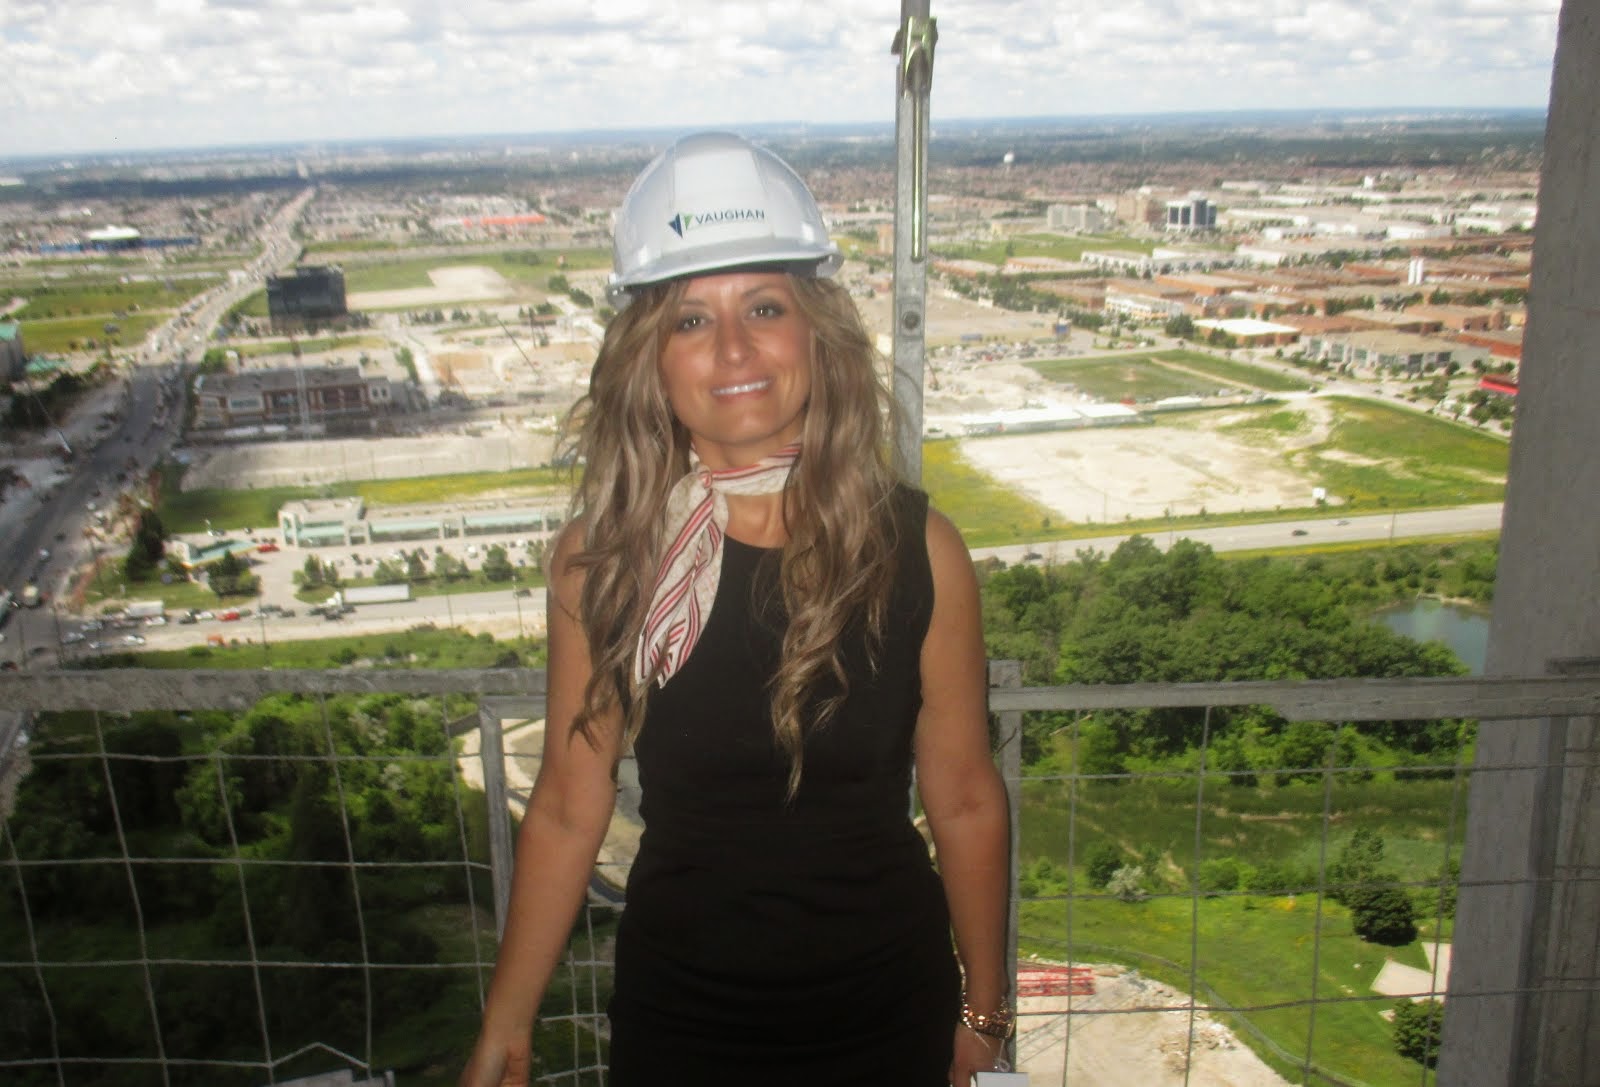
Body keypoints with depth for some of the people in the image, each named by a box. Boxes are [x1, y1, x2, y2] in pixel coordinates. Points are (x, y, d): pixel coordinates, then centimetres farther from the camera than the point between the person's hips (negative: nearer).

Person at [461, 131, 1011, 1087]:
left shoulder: (916, 548, -14)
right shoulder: (602, 555, -12)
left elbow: (966, 802, -6)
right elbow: (567, 811, -5)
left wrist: (983, 1010, 3)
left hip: (885, 1010, 0)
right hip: (678, 1010, 1)